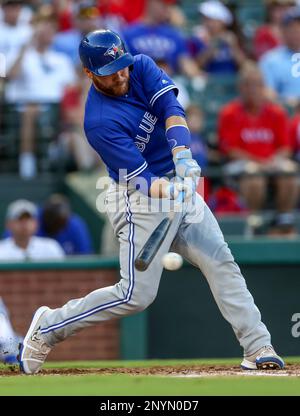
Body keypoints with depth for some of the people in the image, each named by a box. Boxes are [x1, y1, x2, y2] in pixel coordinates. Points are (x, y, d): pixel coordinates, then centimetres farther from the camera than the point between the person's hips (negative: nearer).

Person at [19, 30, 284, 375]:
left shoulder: (141, 67, -5)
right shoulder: (100, 122, -23)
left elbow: (170, 107, -20)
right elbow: (141, 180, -25)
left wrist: (182, 155, -36)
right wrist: (173, 192, -44)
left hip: (176, 182, 7)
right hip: (139, 201, -7)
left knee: (221, 262, -2)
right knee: (136, 294, -9)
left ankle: (258, 348, -2)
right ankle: (47, 328, 5)